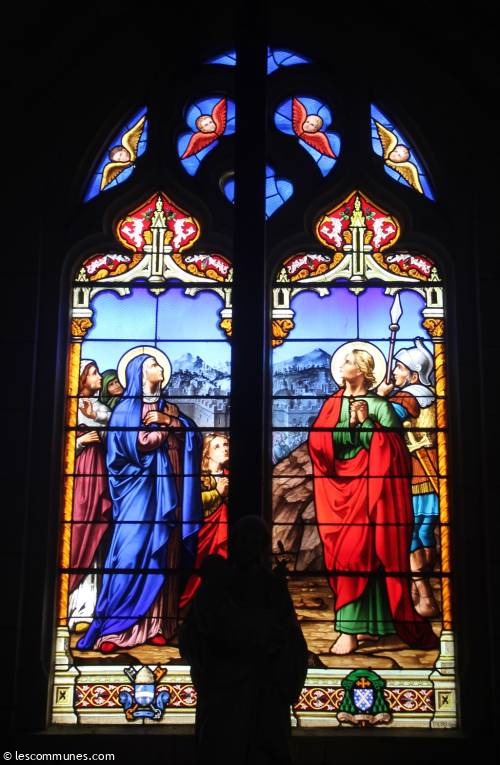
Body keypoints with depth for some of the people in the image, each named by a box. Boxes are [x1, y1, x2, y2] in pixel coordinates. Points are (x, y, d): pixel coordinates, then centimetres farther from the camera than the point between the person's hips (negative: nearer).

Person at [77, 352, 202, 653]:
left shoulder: (167, 406, 19)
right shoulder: (126, 408, 1)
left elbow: (192, 432, 10)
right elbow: (138, 443, -13)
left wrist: (168, 420, -6)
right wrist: (169, 427, -5)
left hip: (166, 489, 6)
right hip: (140, 487, -6)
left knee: (162, 553, 2)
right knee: (131, 551, -10)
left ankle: (154, 625, 4)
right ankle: (112, 628, -6)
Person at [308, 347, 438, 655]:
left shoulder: (380, 405, 2)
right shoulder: (332, 404, 10)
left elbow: (393, 448, -5)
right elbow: (319, 442, -1)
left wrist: (366, 422, -11)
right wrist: (351, 422, -8)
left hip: (369, 486, -3)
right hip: (339, 485, 3)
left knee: (358, 551, -10)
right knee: (353, 553, 2)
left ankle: (350, 630, -7)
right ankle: (369, 624, 11)